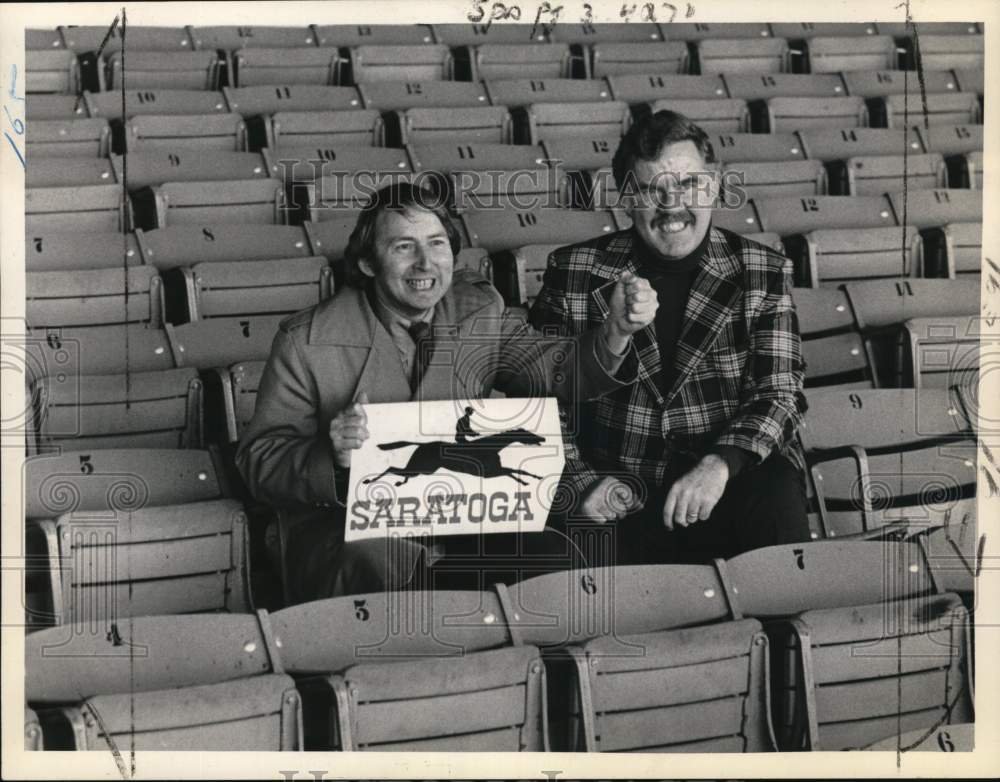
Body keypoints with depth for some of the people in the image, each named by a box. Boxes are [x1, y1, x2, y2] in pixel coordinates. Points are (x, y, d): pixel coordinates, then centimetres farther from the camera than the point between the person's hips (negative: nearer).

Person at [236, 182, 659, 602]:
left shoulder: (477, 311, 8)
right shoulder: (306, 343, -7)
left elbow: (557, 371, 0)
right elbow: (259, 462, -8)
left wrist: (617, 330, -20)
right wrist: (330, 456, -29)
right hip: (352, 534, -4)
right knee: (375, 562, -36)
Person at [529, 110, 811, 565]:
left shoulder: (762, 273, 6)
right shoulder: (575, 272, 5)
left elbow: (779, 394, -2)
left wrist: (720, 463, -21)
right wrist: (579, 481, -10)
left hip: (733, 479, 0)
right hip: (620, 499, 0)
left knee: (775, 504, -33)